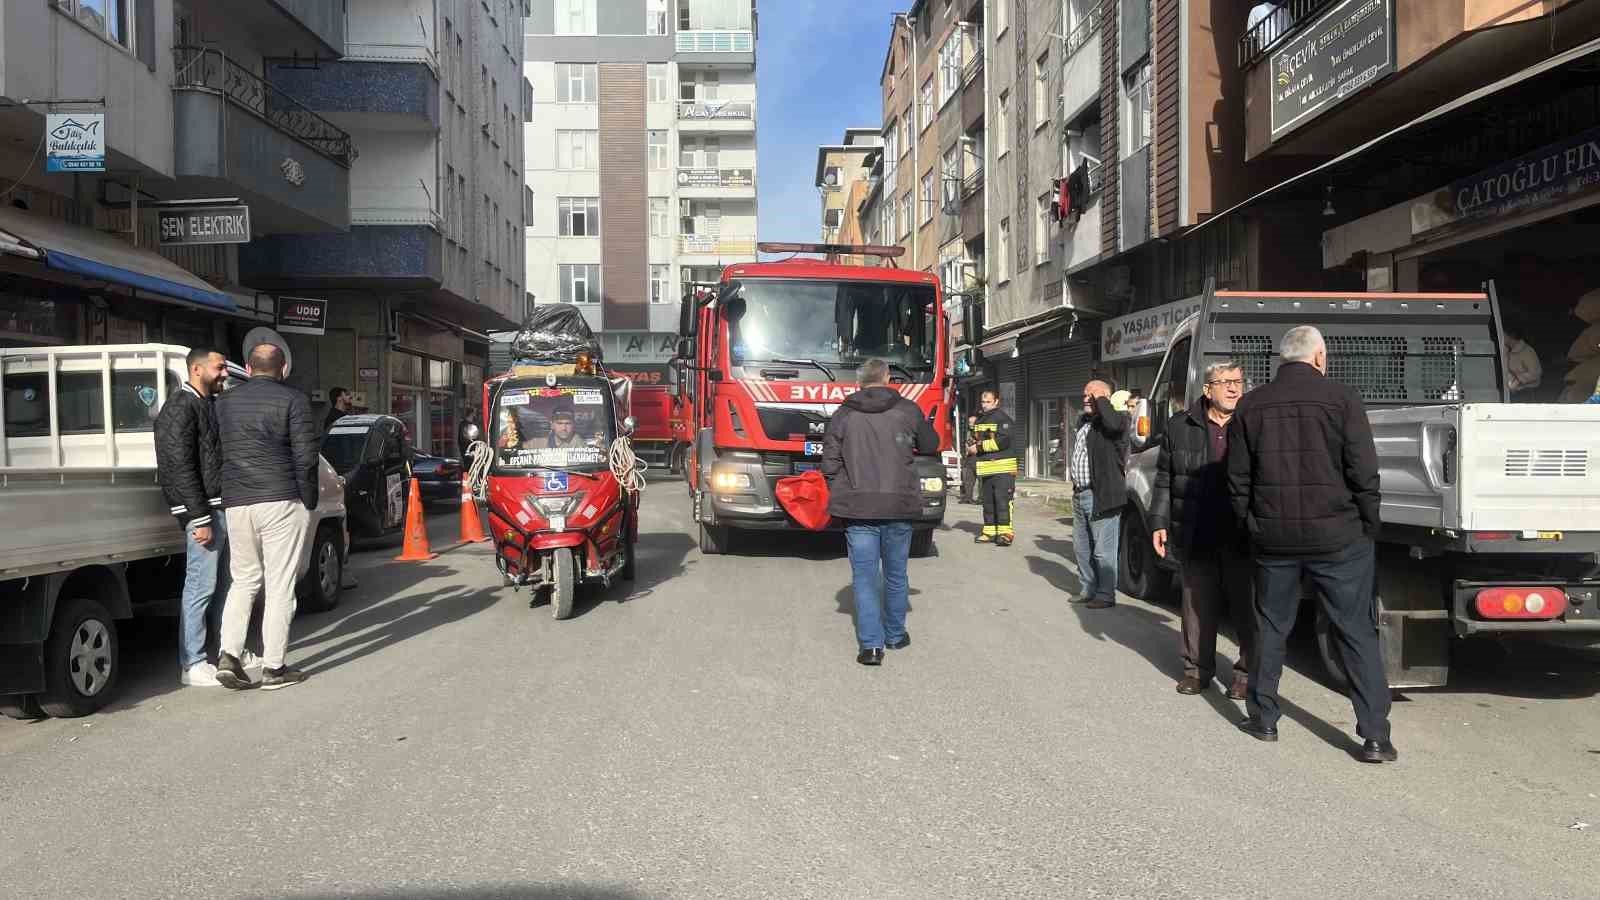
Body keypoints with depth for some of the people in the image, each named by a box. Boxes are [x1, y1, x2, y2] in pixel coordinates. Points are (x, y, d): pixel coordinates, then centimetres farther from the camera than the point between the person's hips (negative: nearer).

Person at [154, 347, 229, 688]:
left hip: (222, 506, 9)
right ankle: (192, 666, 1)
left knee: (222, 583, 16)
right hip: (203, 509, -9)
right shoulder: (180, 407, -11)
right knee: (201, 586, -6)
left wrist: (224, 508, 16)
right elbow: (181, 467, -17)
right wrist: (200, 518, -19)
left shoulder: (210, 404, 18)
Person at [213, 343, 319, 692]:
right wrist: (309, 502, -2)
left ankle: (228, 655, 6)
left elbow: (215, 452, 16)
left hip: (236, 504, 5)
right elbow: (306, 456, -10)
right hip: (282, 502, -5)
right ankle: (273, 668, 4)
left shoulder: (225, 402, 11)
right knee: (280, 585, 1)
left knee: (244, 580, 18)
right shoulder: (293, 401, -5)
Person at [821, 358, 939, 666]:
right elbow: (930, 446, 14)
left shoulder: (842, 415, 0)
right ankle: (895, 635, 29)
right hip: (899, 505, 1)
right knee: (896, 575, 16)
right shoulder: (908, 411, 1)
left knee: (864, 577, 3)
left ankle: (871, 644, -3)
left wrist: (841, 493, 10)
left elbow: (830, 463, -2)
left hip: (857, 507, -1)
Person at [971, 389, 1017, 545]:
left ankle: (1005, 533, -12)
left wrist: (980, 446, -12)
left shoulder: (1003, 418, -6)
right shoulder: (980, 420, 19)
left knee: (1002, 500, -12)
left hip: (1002, 467, -8)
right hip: (985, 468, 8)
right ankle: (990, 531, 18)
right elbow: (975, 440, 31)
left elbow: (1002, 441, -18)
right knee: (987, 501, 11)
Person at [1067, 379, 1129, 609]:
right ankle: (1088, 590, 29)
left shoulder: (1117, 418, -8)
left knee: (1103, 551, -3)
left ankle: (1106, 595, 6)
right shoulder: (1083, 421, 18)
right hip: (1081, 495, 9)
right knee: (1082, 547, 17)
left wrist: (1100, 400, -17)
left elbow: (1113, 423, -33)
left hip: (1101, 496, -9)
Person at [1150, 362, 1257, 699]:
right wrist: (1159, 522, 3)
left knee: (1247, 606, 4)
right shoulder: (1180, 427, 6)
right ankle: (1197, 668, 21)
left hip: (1243, 536, -1)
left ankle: (1248, 673, 17)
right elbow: (1164, 479, 9)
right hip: (1196, 535, 1)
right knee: (1198, 604, 9)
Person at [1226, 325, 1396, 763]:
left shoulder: (1251, 405, 3)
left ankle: (1263, 718, 22)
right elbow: (1365, 474, -8)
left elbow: (1238, 479, 5)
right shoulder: (1342, 399, -6)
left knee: (1271, 628, 15)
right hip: (1338, 536, -2)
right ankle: (1375, 736, 6)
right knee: (1358, 633, 5)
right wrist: (1368, 527, 3)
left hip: (1273, 537, 3)